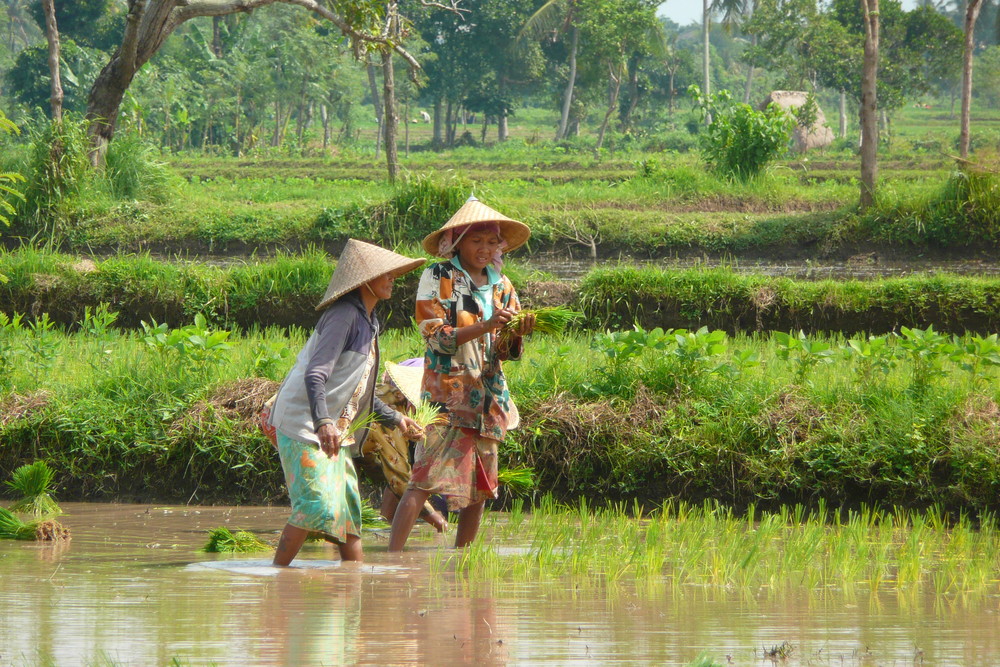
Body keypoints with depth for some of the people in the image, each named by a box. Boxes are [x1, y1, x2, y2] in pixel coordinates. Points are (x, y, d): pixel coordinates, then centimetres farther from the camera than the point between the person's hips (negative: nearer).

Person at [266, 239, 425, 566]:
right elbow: (315, 375, -25)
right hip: (305, 427, -10)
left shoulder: (366, 320, 18)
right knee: (316, 504, -19)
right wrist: (323, 423, -38)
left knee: (349, 508, 7)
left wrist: (394, 418, 25)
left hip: (335, 433, 10)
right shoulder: (344, 315, -14)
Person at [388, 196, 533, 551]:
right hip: (448, 397, -6)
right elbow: (437, 337, -11)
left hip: (489, 399, 6)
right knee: (426, 479, -15)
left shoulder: (500, 286, 13)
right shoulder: (437, 278, -2)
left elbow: (508, 352, 11)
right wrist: (486, 326, -22)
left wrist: (516, 334, -12)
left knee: (479, 489, 6)